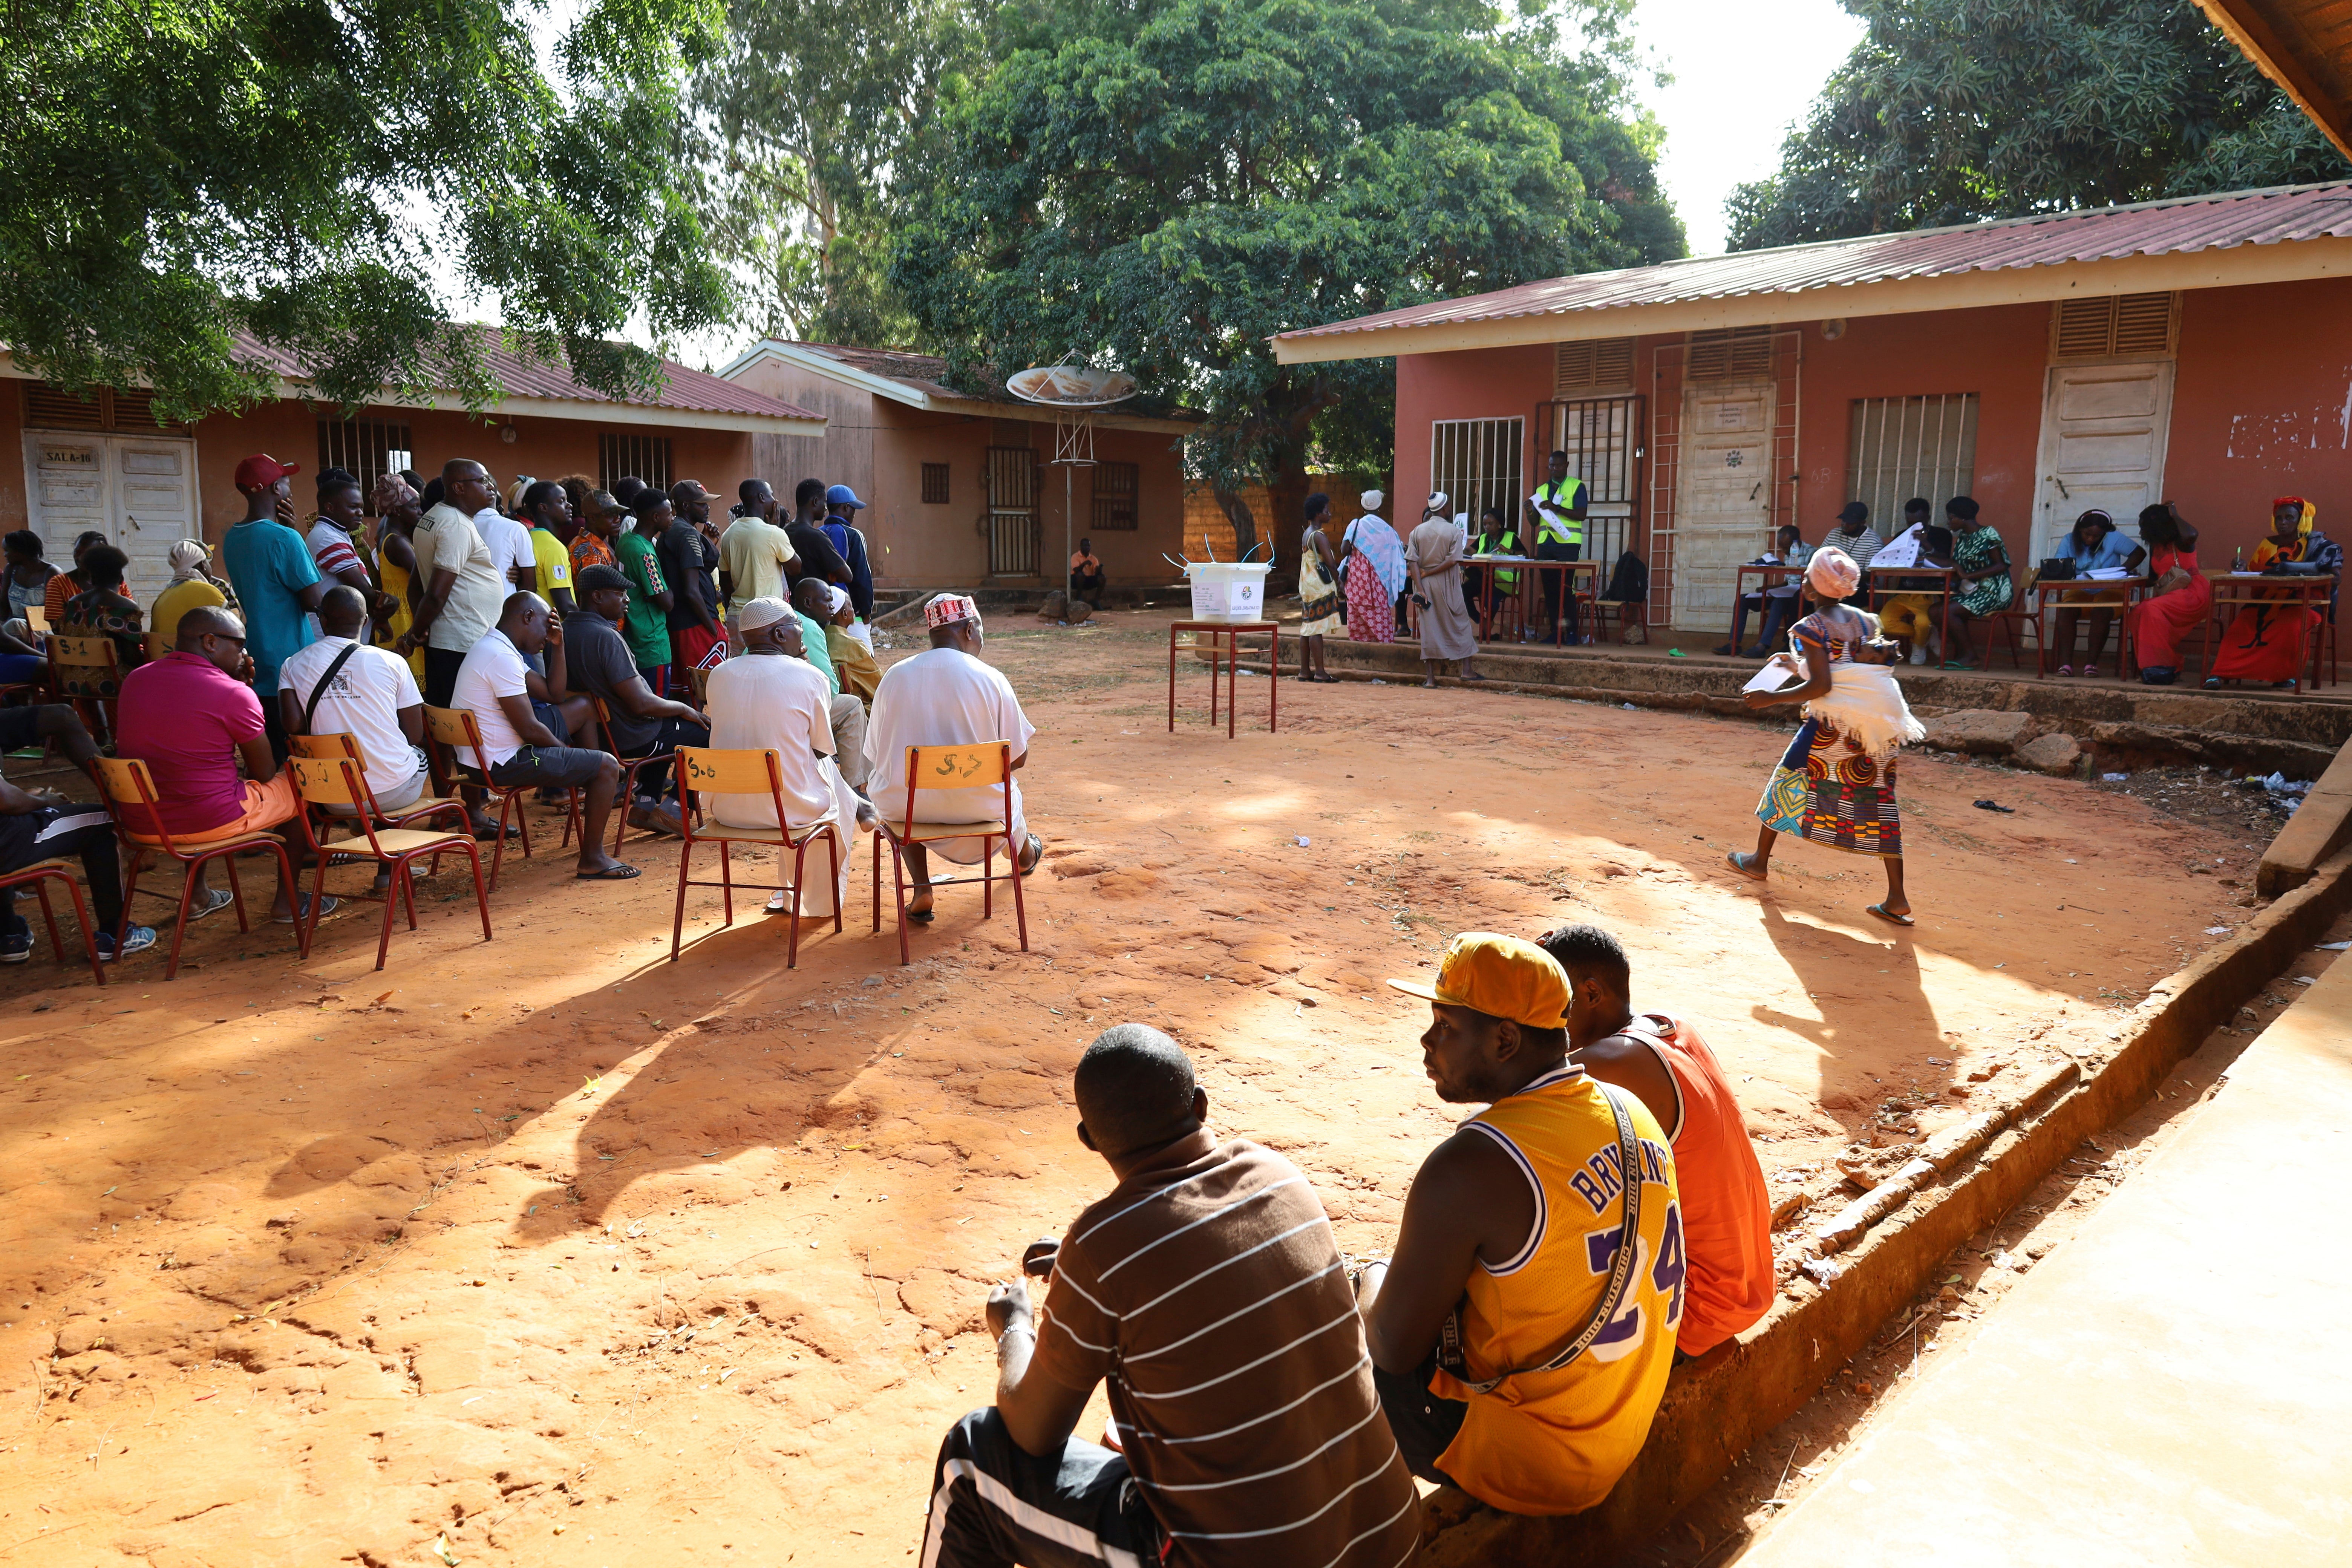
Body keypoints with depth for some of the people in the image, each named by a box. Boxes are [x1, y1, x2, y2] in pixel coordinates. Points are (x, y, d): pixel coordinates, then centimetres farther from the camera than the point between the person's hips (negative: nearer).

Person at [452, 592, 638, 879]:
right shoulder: (502, 657, -21)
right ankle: (592, 861, -2)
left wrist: (557, 646, 5)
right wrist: (566, 749, -5)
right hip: (503, 764, -11)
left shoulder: (497, 648, 12)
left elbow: (555, 695, 15)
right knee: (607, 766, -8)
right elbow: (529, 729, -22)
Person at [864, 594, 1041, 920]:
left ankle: (921, 892, 27)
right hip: (975, 807, -1)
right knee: (1007, 786, 33)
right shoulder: (991, 679, -10)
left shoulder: (894, 676, -3)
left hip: (904, 806, 1)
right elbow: (1018, 758, -3)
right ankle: (1024, 855, 63)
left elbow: (875, 755, 3)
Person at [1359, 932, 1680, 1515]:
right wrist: (1428, 1268, 15)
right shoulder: (1633, 1114, -3)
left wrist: (1378, 1283, 3)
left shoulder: (1469, 1165, -28)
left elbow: (1395, 1349, -19)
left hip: (1520, 1463, -8)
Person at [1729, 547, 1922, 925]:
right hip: (1873, 723, 6)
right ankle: (1897, 900, 1)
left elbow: (1821, 686, -18)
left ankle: (1759, 862, 31)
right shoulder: (1859, 619, 10)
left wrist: (1772, 699, -10)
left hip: (1831, 724, -6)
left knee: (1787, 782, 15)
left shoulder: (1811, 628, -12)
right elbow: (1846, 673, 13)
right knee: (1876, 802, 5)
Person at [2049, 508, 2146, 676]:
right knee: (2065, 611, -30)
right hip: (2080, 592, 2)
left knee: (2102, 612, -34)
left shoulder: (2113, 538, -1)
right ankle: (2066, 663, -33)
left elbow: (2140, 553, -7)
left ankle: (2091, 662, -27)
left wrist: (2122, 570, -22)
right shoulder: (2070, 541, 4)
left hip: (2109, 591, -2)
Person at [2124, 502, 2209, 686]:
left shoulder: (2181, 542, -5)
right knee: (2135, 613, -18)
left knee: (2152, 609, -32)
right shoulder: (2155, 546, 16)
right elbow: (2153, 579, 24)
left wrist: (2175, 515, -15)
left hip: (2193, 594, -7)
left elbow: (2191, 535, -33)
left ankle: (2162, 668, -29)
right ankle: (2151, 668, -17)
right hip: (2167, 595, 7)